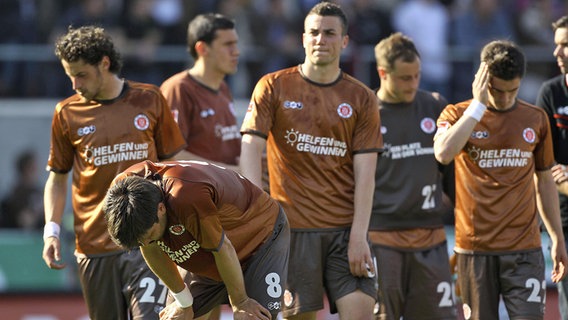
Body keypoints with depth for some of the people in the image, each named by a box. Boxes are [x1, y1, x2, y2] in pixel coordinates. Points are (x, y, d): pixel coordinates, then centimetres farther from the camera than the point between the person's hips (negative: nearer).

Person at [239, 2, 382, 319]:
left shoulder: (361, 98, 6)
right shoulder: (274, 87, 3)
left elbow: (365, 173, 2)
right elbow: (250, 148, -3)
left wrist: (358, 236, -8)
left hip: (346, 230, 1)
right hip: (293, 227, -1)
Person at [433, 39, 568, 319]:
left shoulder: (535, 119, 8)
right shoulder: (457, 115, 1)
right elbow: (443, 153, -22)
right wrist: (479, 104, -17)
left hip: (524, 250, 1)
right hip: (474, 250, -1)